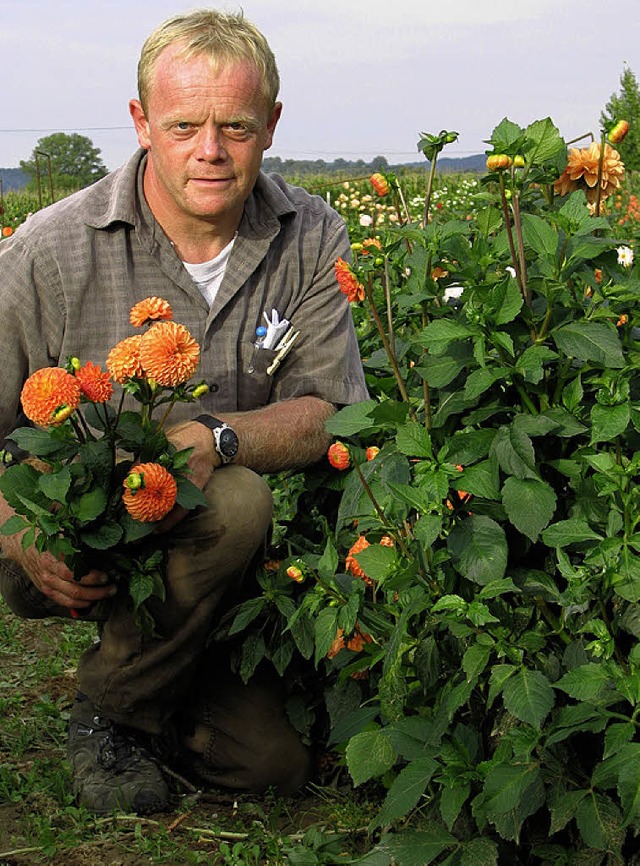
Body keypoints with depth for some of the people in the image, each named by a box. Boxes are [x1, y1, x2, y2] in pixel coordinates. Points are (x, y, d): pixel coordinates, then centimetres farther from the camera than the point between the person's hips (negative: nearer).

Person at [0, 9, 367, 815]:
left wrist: (217, 438, -30)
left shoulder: (311, 240, -5)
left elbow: (328, 411, -9)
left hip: (222, 552, 4)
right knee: (234, 502, -33)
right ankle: (108, 711, -8)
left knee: (274, 758, -10)